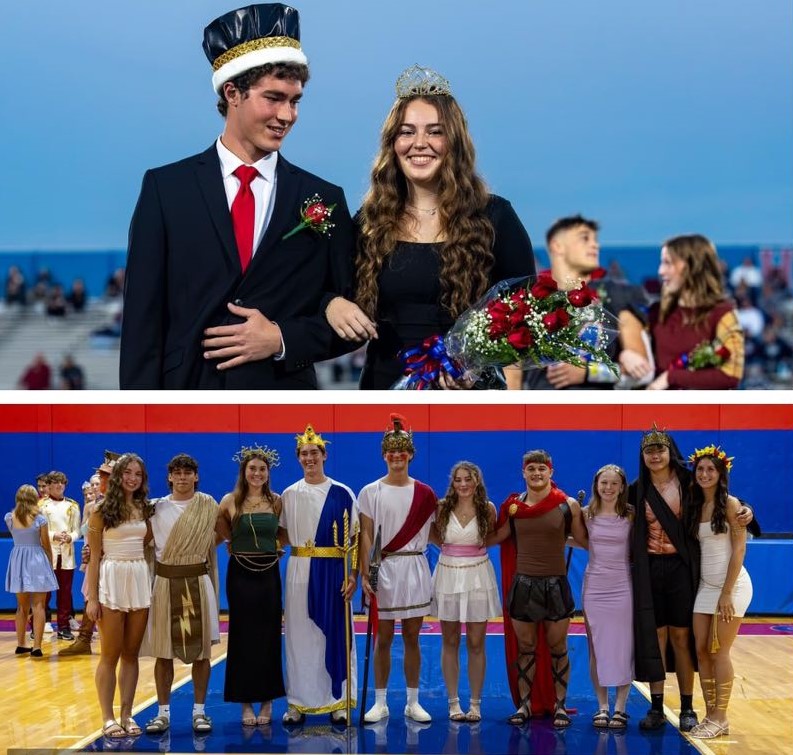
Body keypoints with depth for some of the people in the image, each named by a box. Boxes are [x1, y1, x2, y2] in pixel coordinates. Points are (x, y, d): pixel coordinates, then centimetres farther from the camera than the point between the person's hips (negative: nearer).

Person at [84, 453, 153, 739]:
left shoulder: (144, 508, 11)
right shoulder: (102, 511, -3)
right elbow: (94, 556, -6)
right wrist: (92, 598, -9)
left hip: (140, 580, 5)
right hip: (111, 579, -5)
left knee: (131, 653, 7)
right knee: (111, 654, -1)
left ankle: (126, 714, 13)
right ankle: (108, 718, 5)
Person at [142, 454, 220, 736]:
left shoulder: (208, 506, 2)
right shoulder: (156, 508, 3)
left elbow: (220, 535, 12)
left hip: (198, 583, 0)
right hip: (164, 583, 1)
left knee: (201, 649, 3)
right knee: (163, 651, 3)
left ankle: (199, 711, 11)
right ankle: (163, 713, 10)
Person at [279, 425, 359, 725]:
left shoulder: (342, 494, 0)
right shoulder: (290, 494, 8)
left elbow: (354, 538, -1)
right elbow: (283, 535, 15)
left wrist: (353, 576, -8)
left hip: (333, 571, -2)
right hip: (300, 571, 2)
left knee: (334, 634, 0)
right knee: (299, 636, 3)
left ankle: (337, 701, 9)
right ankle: (298, 702, 10)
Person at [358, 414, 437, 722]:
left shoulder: (424, 494, 5)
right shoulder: (370, 492, 1)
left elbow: (432, 533, 11)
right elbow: (366, 536, -2)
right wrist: (364, 574, -8)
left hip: (414, 569, 1)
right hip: (383, 570, -1)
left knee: (412, 637, 6)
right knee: (384, 638, 2)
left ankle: (413, 702, 13)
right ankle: (380, 703, 10)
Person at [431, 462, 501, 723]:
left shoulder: (487, 509, -3)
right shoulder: (442, 508, -2)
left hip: (477, 578, -1)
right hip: (448, 576, 1)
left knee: (476, 643, 2)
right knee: (450, 642, 5)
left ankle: (475, 704, 9)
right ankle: (453, 702, 12)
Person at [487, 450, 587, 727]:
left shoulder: (568, 505, -4)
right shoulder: (513, 505, 1)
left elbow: (585, 540, 2)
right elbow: (494, 537, 9)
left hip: (555, 584, -2)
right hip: (522, 584, 2)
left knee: (557, 648, 6)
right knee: (525, 648, 10)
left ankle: (559, 706, 16)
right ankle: (525, 704, 21)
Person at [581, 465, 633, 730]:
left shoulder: (631, 515, -2)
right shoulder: (587, 514, 3)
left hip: (623, 586, -2)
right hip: (594, 586, 2)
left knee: (623, 648, 1)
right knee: (596, 648, 5)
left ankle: (620, 708, 8)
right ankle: (602, 706, 13)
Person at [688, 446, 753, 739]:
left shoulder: (731, 504, -10)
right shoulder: (696, 506, 9)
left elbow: (738, 550, -13)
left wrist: (726, 594, -17)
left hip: (731, 585, -6)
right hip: (705, 585, 6)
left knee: (719, 652, -4)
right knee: (702, 651, 3)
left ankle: (720, 718, 5)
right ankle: (710, 716, 10)